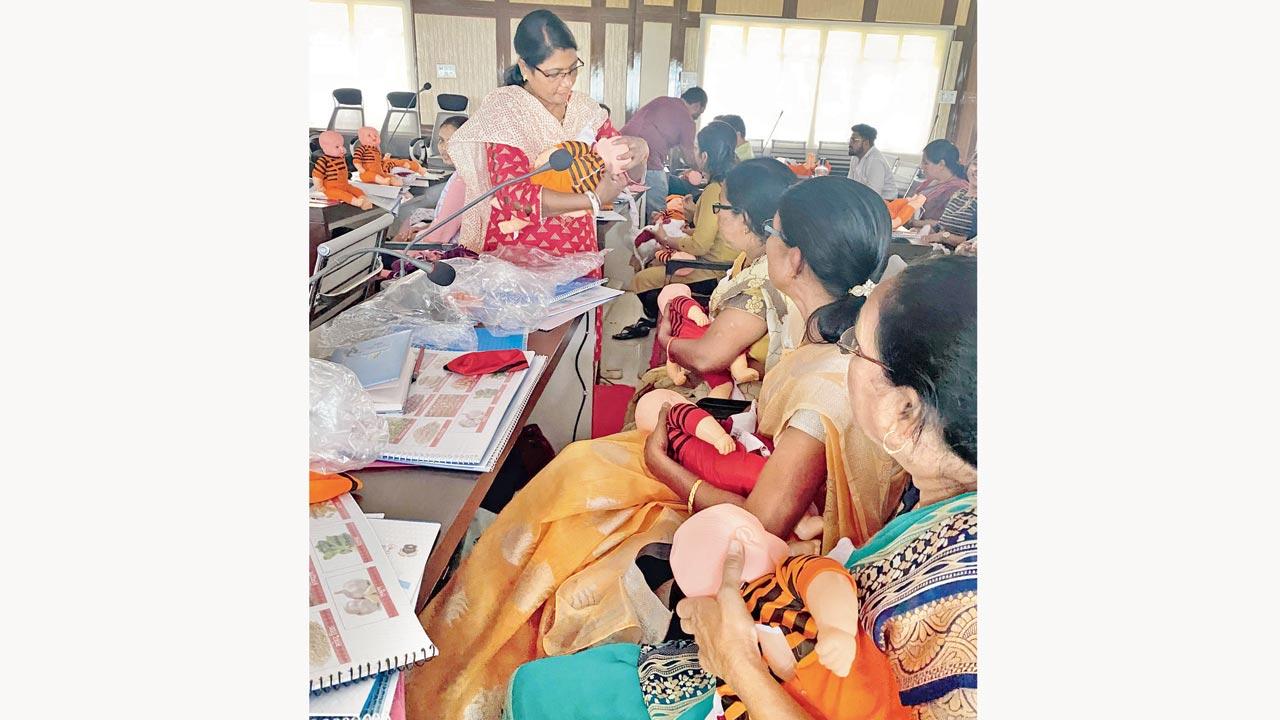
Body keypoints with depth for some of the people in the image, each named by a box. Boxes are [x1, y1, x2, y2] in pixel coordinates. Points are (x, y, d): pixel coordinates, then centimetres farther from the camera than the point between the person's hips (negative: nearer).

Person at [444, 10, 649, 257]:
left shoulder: (585, 108, 6)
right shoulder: (503, 109, -6)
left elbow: (628, 173, 12)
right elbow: (515, 193, -17)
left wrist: (637, 149, -11)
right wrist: (593, 200, -20)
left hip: (579, 246, 4)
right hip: (516, 254, -3)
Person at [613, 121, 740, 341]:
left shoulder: (714, 191, -22)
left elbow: (700, 245, -24)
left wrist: (665, 239, -8)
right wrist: (694, 212, 15)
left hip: (713, 273, -10)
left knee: (641, 280, -2)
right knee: (653, 263, 24)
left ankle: (659, 322, 23)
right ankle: (651, 321, 34)